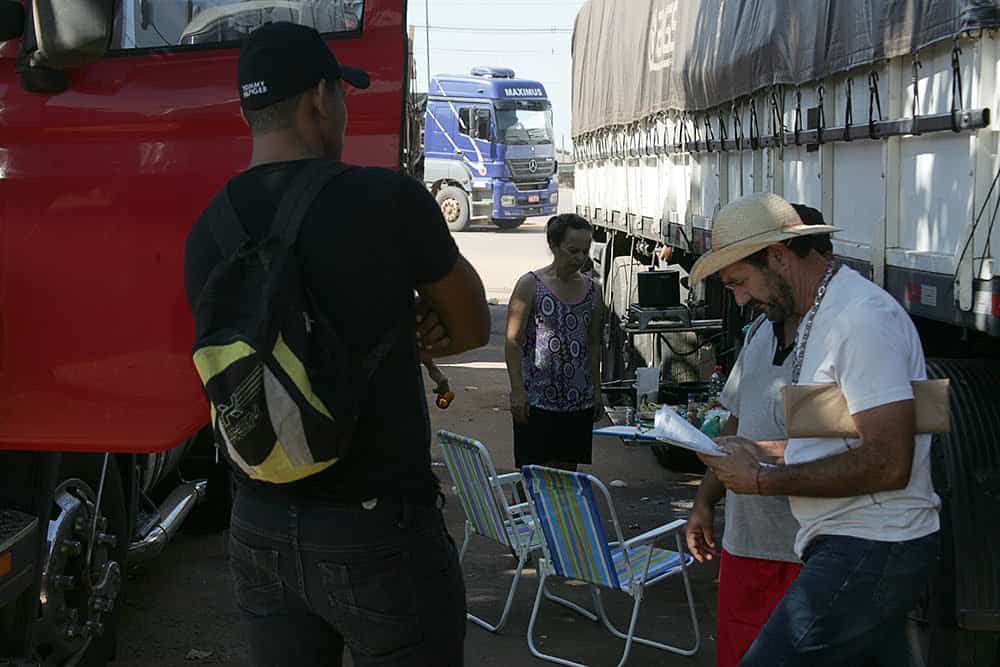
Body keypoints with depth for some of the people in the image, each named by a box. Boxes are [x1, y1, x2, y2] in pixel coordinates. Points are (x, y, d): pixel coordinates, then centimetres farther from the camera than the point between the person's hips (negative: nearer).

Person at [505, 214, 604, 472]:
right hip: (537, 399, -4)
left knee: (567, 472, 8)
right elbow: (513, 341, -8)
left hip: (579, 401, 5)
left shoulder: (592, 290, 9)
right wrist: (517, 390, -14)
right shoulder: (530, 285, -6)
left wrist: (597, 390, 14)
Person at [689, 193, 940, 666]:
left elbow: (887, 463, -23)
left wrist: (765, 481, -16)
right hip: (853, 544, 10)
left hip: (870, 552, -10)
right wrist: (757, 451, 8)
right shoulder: (817, 316, 17)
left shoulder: (862, 317, -17)